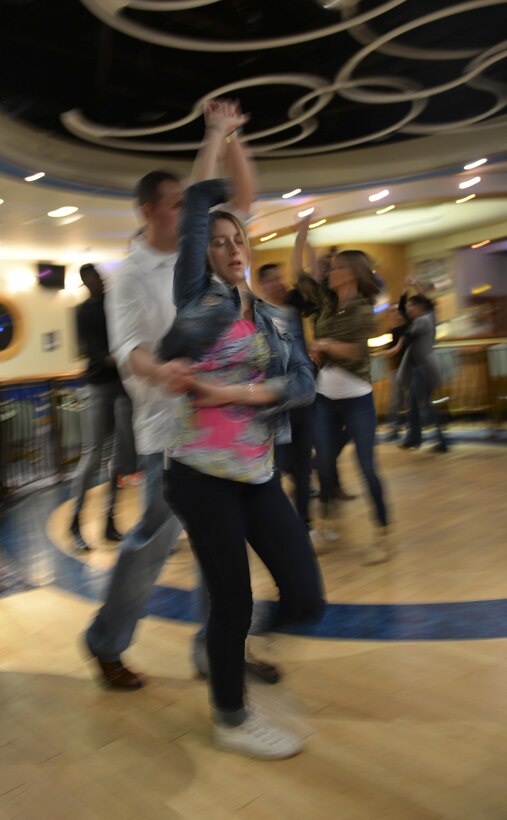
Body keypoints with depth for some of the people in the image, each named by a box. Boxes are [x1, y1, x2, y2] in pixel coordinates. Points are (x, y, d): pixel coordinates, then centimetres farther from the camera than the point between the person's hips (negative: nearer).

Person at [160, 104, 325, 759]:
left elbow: (304, 382, 0)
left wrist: (237, 393, -14)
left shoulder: (266, 320, 14)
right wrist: (216, 138, 7)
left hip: (258, 471, 5)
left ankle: (247, 644, 33)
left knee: (306, 598, 1)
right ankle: (230, 719, 28)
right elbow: (198, 209, -4)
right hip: (202, 472, -5)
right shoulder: (198, 293, 0)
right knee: (232, 602, 3)